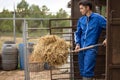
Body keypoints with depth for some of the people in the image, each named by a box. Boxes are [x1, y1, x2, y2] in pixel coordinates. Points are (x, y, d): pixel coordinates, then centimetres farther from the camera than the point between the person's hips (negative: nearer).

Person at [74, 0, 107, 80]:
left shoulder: (98, 18, -6)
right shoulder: (81, 20, 10)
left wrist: (107, 39, -9)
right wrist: (77, 44, 2)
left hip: (91, 49, -6)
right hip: (81, 49, 6)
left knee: (87, 72, -11)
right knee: (82, 71, 12)